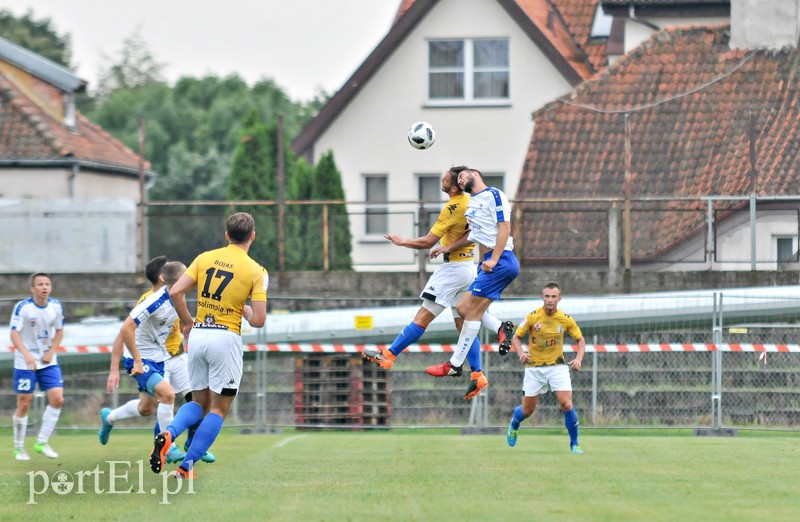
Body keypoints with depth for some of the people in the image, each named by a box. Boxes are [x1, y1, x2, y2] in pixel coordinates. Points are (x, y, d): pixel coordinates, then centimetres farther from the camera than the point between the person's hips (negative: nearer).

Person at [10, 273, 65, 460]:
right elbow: (14, 333, -18)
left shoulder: (56, 306, -1)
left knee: (57, 399, -8)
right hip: (25, 364, -4)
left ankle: (42, 443, 4)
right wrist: (27, 355, -32)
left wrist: (51, 352, -5)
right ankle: (19, 448, 14)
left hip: (49, 362, 4)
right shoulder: (22, 307, -15)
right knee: (24, 405, -1)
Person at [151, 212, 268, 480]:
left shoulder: (205, 258, 5)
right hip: (226, 338, -4)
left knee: (199, 403, 18)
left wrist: (187, 322, 13)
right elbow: (258, 319, -11)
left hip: (198, 335, 4)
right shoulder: (256, 271, -5)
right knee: (219, 409, 6)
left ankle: (168, 433, -11)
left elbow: (175, 292, -2)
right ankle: (186, 466, -2)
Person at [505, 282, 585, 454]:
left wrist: (578, 359, -10)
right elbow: (516, 337, -1)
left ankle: (574, 444, 1)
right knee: (527, 411, 8)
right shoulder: (532, 317, -10)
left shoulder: (566, 320, -7)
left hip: (557, 367, 0)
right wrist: (521, 353, -20)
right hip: (534, 367, 0)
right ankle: (514, 423, 45)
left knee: (567, 405, -17)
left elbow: (580, 340, 7)